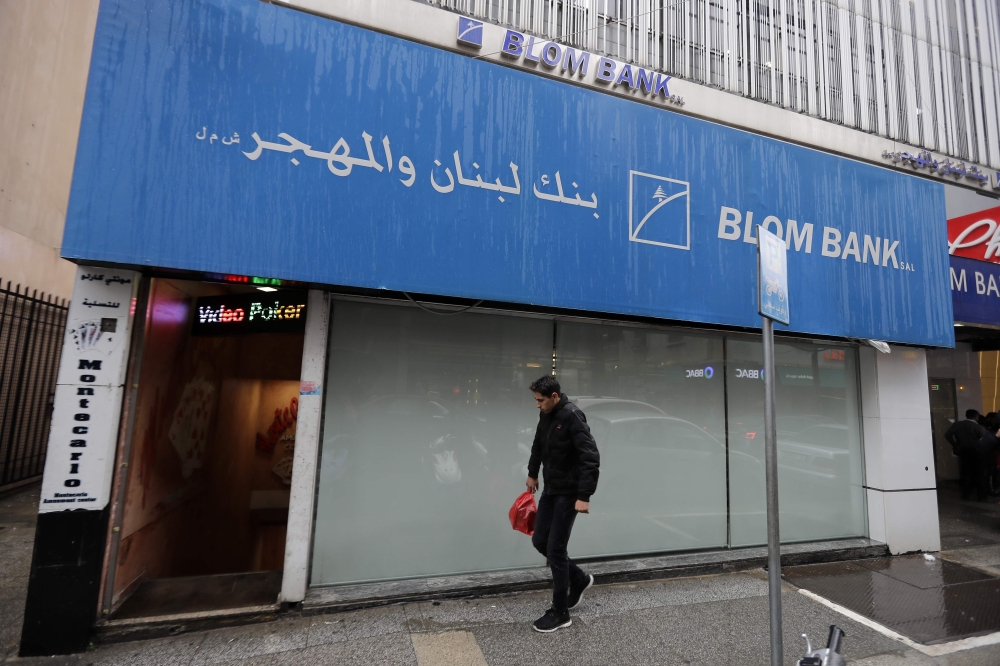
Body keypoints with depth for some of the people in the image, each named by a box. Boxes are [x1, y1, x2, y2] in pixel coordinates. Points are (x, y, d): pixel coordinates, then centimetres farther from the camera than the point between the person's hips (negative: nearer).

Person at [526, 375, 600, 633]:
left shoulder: (572, 416, -24)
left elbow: (591, 458, -27)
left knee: (555, 548, -2)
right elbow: (538, 445, 20)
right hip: (550, 489, 8)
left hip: (568, 493, -8)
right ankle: (579, 579, 34)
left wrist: (584, 496, -28)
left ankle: (560, 613, 16)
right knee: (540, 540, 13)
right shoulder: (546, 415, 2)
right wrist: (532, 473, 27)